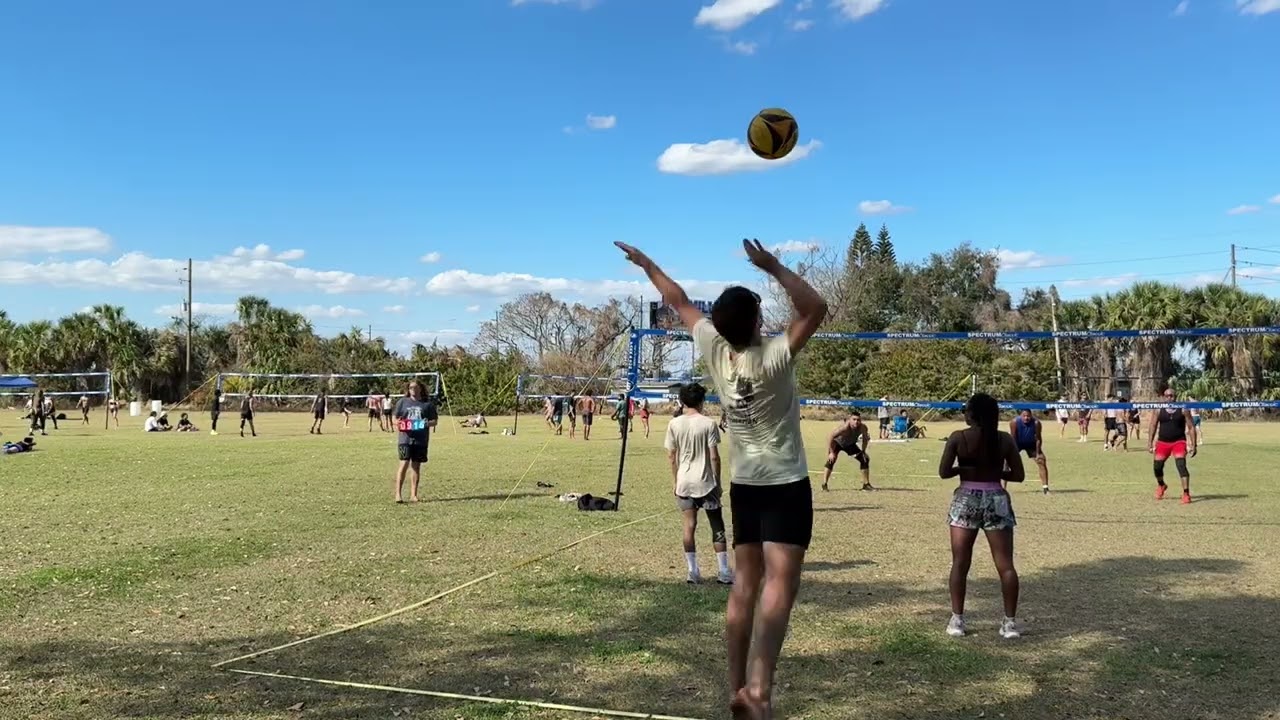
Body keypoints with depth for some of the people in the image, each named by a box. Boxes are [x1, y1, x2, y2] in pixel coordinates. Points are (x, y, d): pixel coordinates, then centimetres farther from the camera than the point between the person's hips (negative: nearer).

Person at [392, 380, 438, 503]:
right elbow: (394, 417, 11)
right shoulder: (402, 402, 9)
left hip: (421, 440, 1)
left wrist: (429, 423, -12)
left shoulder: (428, 404, 8)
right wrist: (397, 422, -11)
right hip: (405, 438, -1)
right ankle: (398, 493, -5)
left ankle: (413, 495, 13)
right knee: (404, 464, -10)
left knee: (416, 466, 6)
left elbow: (435, 420, 10)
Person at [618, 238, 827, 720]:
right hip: (784, 484, -6)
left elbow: (680, 303, 8)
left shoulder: (715, 350, -4)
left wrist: (647, 264, 21)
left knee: (745, 585, 11)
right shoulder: (773, 358, -19)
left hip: (743, 484, 6)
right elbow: (816, 308, -21)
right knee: (779, 583, -11)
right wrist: (775, 268, -25)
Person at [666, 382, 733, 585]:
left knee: (689, 525, 8)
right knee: (717, 526, 8)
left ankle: (693, 572, 6)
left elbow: (671, 456, 2)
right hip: (706, 481, -2)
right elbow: (714, 457, -9)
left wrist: (677, 481, 13)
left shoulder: (674, 424, -1)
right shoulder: (708, 424, -9)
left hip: (684, 481, 2)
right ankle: (724, 572, 8)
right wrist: (717, 481, 1)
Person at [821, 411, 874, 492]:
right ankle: (824, 484, -23)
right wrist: (831, 453, -36)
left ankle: (866, 484, 16)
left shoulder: (863, 428, -27)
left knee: (865, 459, 2)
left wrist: (863, 451, -6)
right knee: (831, 460, -27)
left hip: (850, 444, 5)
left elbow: (865, 439, -4)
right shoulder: (844, 427, -42)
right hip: (837, 443, -5)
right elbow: (830, 438, -38)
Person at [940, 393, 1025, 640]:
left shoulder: (958, 438, -7)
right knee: (1005, 565, 6)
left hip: (966, 500, -1)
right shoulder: (1005, 439, -1)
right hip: (996, 501, 1)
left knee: (960, 563, 7)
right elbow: (1018, 475, 0)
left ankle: (957, 620, 7)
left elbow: (943, 472, -11)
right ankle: (1010, 622, 9)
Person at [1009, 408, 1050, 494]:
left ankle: (1045, 487, 0)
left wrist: (1038, 453, -17)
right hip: (1017, 443, -1)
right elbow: (1013, 438, -23)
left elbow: (1038, 439, -19)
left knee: (1041, 461, -8)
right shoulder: (1014, 422, -31)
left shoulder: (1036, 423, -29)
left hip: (1031, 443, 1)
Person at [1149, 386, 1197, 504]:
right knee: (1158, 467, 7)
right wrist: (1150, 443, -4)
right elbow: (1153, 426, 4)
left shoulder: (1183, 410, -2)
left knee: (1181, 465, -18)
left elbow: (1191, 427, -1)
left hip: (1179, 442, -2)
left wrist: (1193, 445, -7)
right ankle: (1161, 485, 38)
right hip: (1162, 442, 3)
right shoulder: (1159, 410, 2)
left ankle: (1186, 493, -18)